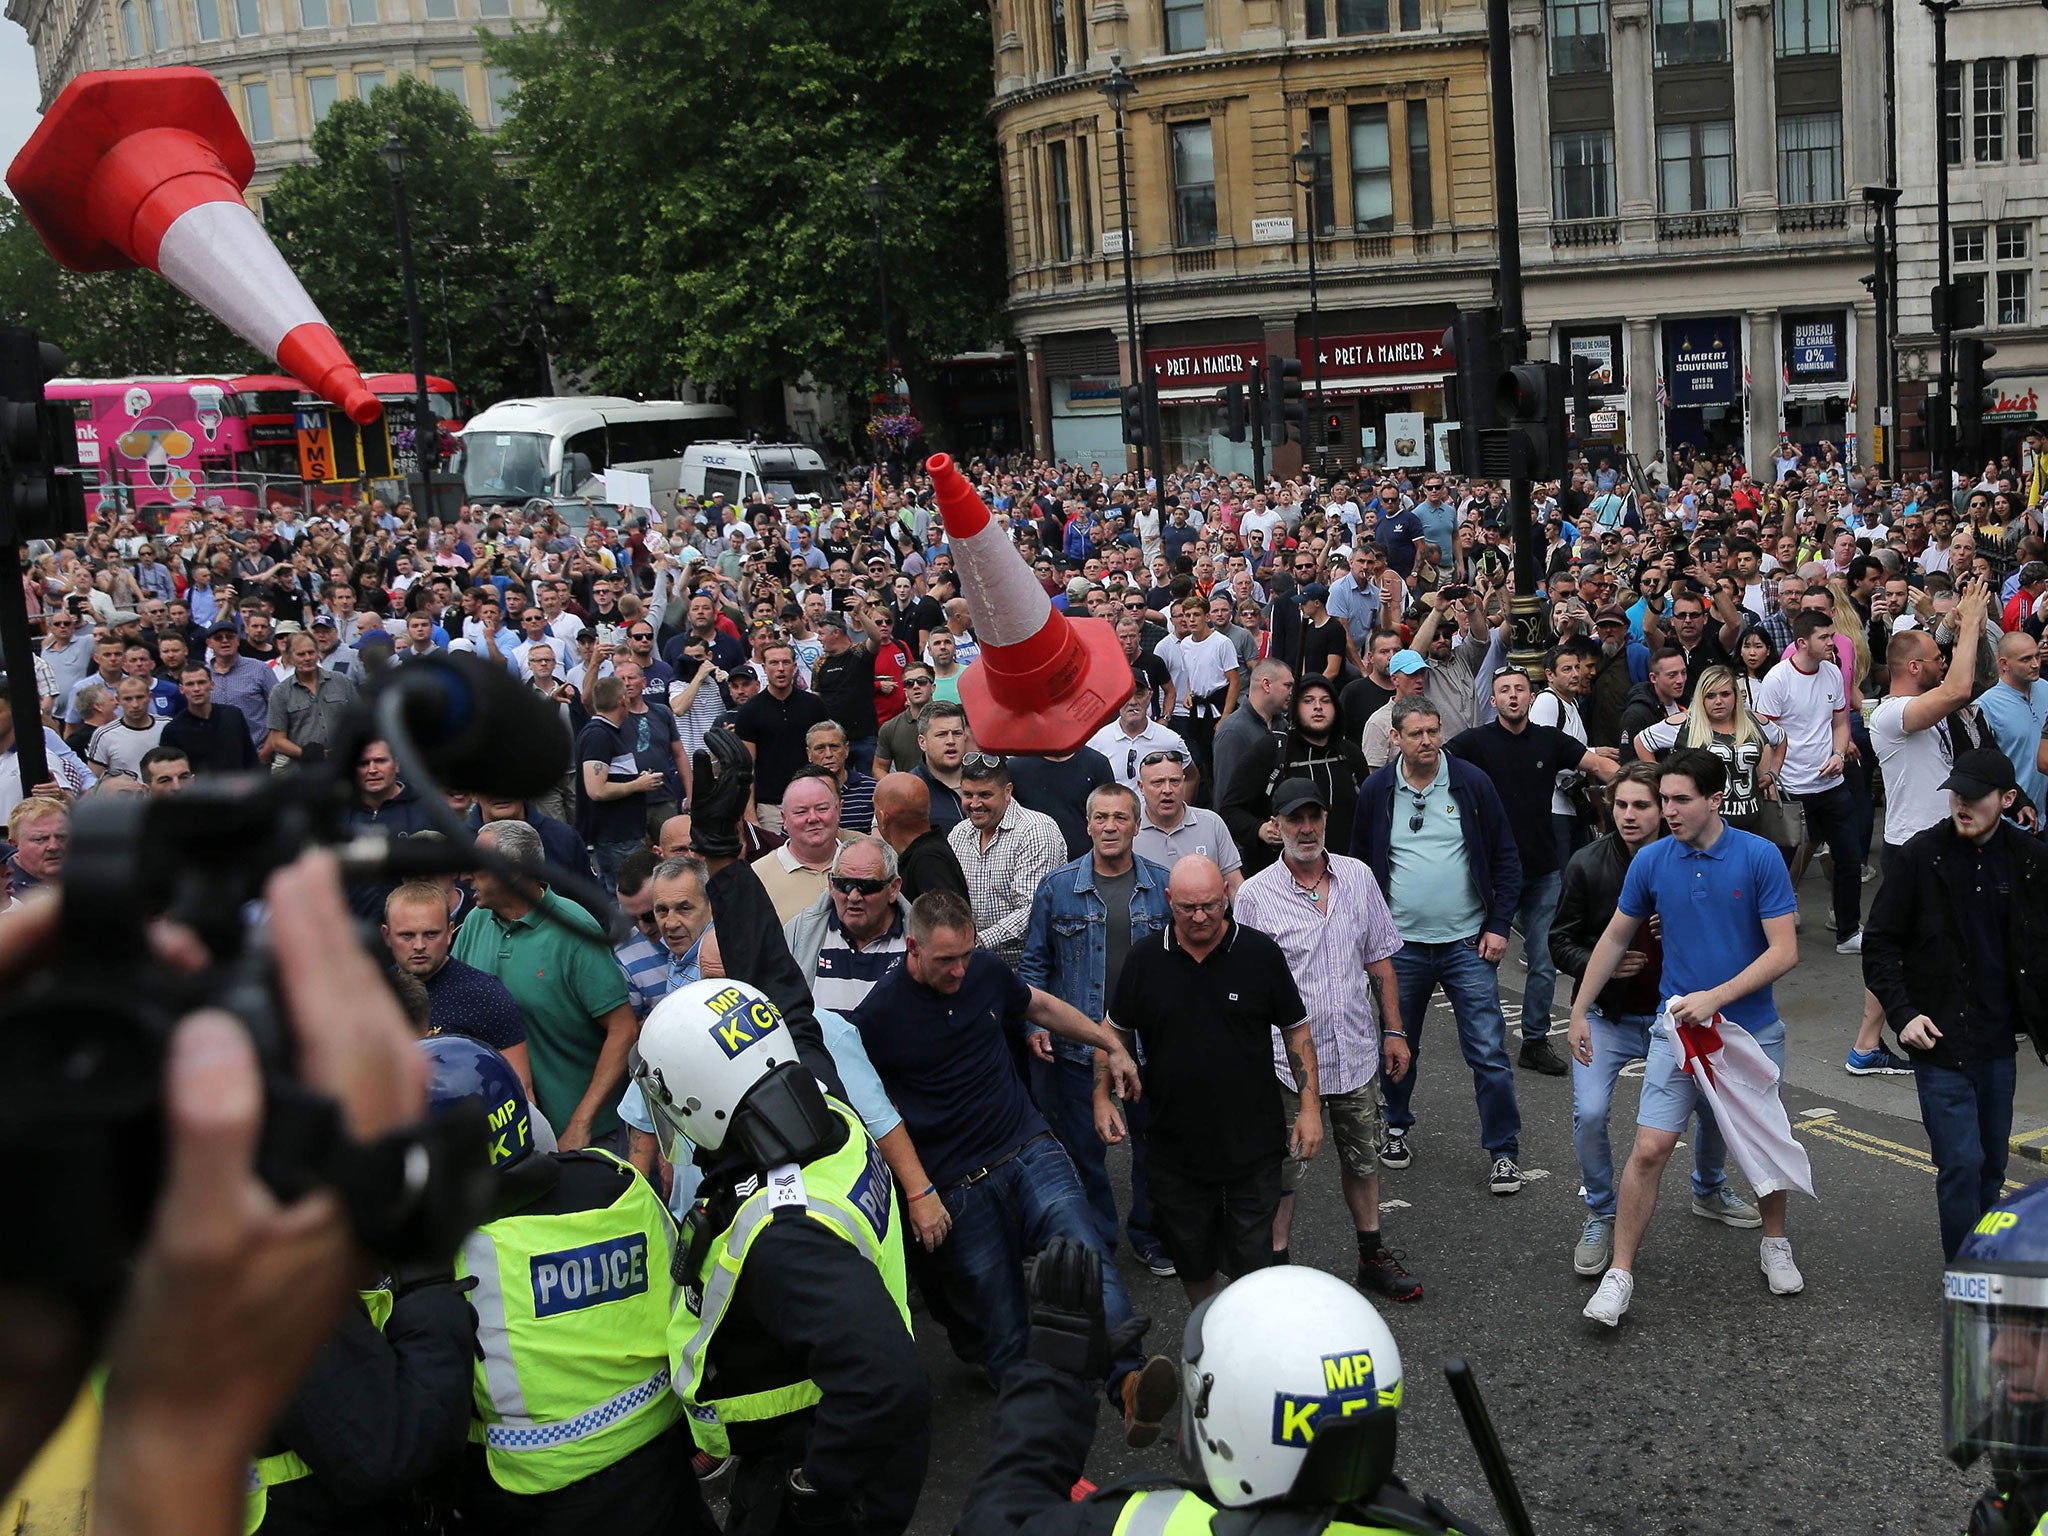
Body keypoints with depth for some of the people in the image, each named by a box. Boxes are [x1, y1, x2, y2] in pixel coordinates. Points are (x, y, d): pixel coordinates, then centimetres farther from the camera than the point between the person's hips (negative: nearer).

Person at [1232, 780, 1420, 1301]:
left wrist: (1394, 1030, 9)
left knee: (1362, 1160, 18)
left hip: (1355, 1050, 4)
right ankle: (1275, 1267, 18)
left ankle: (1372, 1259, 33)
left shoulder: (1358, 877, 3)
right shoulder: (1255, 894, -9)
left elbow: (1379, 959, 11)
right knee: (1283, 1170, 4)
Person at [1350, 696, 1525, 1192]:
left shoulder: (1472, 783, -3)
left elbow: (1505, 859, 2)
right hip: (1401, 945, 2)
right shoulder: (1376, 791, 1)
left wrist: (1499, 924, -4)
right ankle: (1397, 1127, 37)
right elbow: (1360, 866, 11)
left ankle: (1504, 1153, 8)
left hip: (1468, 944, -1)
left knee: (1489, 1052, -3)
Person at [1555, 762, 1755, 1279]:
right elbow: (1561, 941, -2)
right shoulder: (1588, 864, -10)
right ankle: (1600, 1218, 7)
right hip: (1609, 1017, -1)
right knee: (1589, 1115, -16)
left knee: (1719, 1101, 8)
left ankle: (1709, 1191, 39)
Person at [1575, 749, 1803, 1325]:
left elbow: (1784, 951, -13)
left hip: (1752, 1027, -1)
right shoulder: (1651, 862, -3)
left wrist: (1715, 997, -20)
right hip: (1676, 1028, 1)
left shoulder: (1760, 857, -11)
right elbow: (1614, 939, 10)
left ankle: (1775, 1244, 41)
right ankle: (1620, 1273, 3)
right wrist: (1579, 1011, 11)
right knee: (1649, 1150, -6)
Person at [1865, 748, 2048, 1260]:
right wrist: (1902, 1013, -14)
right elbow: (1879, 943, -4)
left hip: (1998, 1043, 4)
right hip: (1940, 1041, -4)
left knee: (1993, 1163, 13)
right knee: (1962, 1163, -7)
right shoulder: (1919, 856, -8)